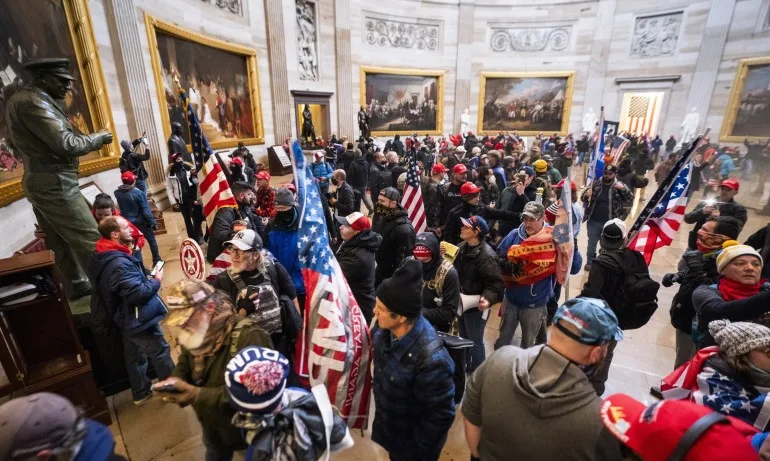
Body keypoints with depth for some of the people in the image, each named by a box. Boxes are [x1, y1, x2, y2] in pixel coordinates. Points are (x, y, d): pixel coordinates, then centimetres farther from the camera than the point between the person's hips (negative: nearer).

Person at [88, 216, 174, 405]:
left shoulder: (102, 257, 2)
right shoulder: (118, 263, -32)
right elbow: (138, 293, -32)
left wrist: (146, 278, 4)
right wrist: (156, 280, -16)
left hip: (126, 318, 10)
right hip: (138, 318, -10)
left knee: (134, 355, 22)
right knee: (161, 352, 7)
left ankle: (140, 392, 38)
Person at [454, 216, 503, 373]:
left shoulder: (487, 256, -28)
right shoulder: (462, 247, -2)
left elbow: (496, 283, -28)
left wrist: (488, 298, -42)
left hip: (476, 306, -8)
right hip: (462, 301, 8)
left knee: (475, 341, 11)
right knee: (463, 337, 26)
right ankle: (464, 365, 49)